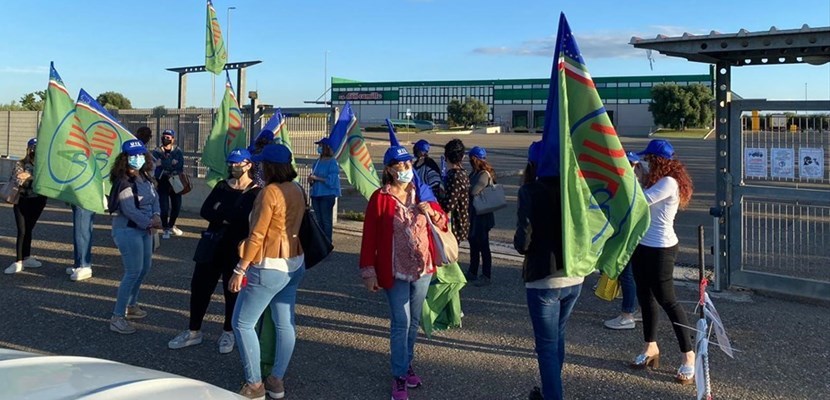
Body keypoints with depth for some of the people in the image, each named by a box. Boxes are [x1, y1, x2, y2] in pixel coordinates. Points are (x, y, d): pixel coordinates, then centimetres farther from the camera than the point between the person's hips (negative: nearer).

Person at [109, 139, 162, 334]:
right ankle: (117, 317, -3)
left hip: (144, 229, 9)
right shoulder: (124, 181, -18)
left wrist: (156, 215, -11)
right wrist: (150, 223, -18)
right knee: (134, 271, -10)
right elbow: (130, 210, -23)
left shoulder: (145, 177, 7)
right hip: (128, 229, -9)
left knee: (145, 267, 18)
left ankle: (131, 305, 36)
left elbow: (155, 198, 7)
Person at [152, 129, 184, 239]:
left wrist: (164, 163, -19)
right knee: (164, 207, -9)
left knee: (177, 206, 9)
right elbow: (158, 164, -20)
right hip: (162, 182, -2)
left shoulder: (178, 151, 3)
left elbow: (180, 166, -13)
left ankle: (171, 225, 33)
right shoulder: (157, 151, -2)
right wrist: (172, 163, -21)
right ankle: (166, 229, 11)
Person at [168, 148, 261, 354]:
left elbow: (248, 219, -20)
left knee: (232, 290, 6)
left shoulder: (255, 192, -6)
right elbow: (205, 211, -3)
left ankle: (228, 333, 24)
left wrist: (220, 212, -14)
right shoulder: (222, 186, 9)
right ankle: (194, 332, 22)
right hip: (213, 243, 5)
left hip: (237, 248, -5)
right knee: (200, 285, 8)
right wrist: (231, 218, -18)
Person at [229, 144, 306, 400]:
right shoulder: (297, 191, 5)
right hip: (294, 264, 8)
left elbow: (257, 236, -18)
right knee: (284, 323, 13)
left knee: (242, 323, 3)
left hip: (269, 267, -8)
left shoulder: (270, 192, -17)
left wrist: (240, 269, -14)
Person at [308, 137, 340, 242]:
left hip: (327, 195, -7)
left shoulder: (332, 163, -9)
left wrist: (316, 178, -15)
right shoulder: (318, 162, 12)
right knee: (319, 220, 11)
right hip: (316, 194, 7)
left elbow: (331, 180, -18)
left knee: (326, 220, -4)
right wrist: (311, 180, -2)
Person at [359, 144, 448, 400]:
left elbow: (443, 224, 11)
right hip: (395, 272, -4)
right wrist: (369, 272, -11)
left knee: (414, 321, 15)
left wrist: (432, 212, -10)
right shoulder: (380, 198, -9)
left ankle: (407, 364, 33)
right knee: (401, 324, -2)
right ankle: (399, 377, 10)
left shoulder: (421, 193, 5)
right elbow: (369, 237, -9)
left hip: (423, 268, 5)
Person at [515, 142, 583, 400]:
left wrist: (520, 244, 4)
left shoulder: (531, 191, -13)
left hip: (543, 279, -6)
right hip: (574, 276, 6)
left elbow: (523, 241, -17)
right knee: (557, 338, 24)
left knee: (547, 346, 7)